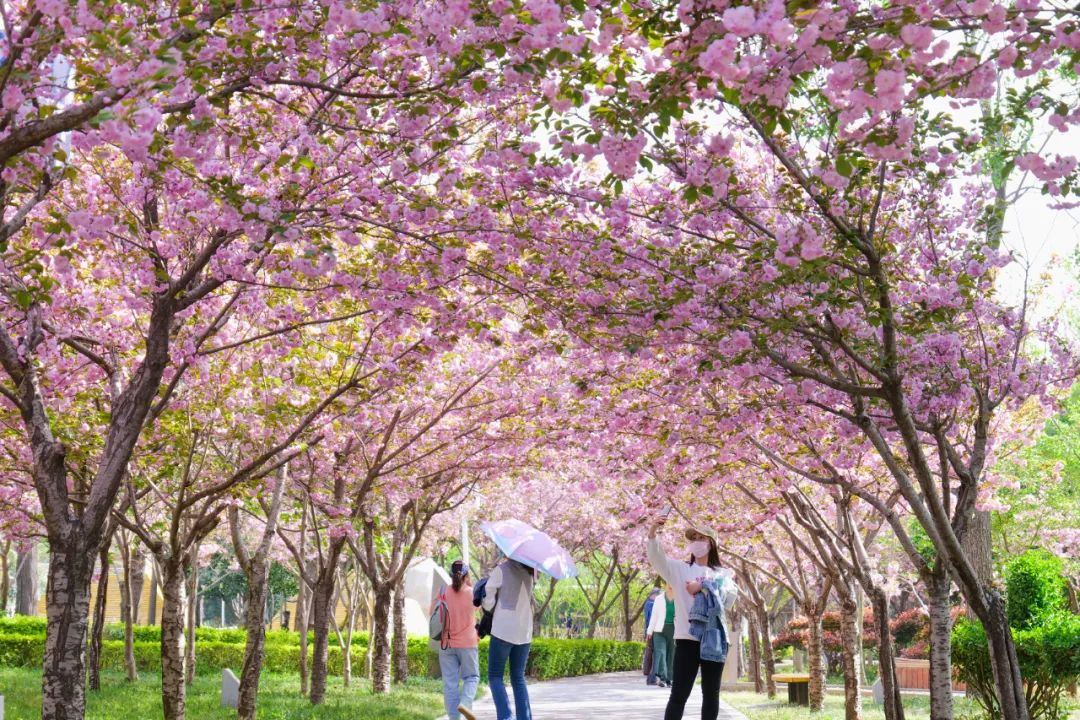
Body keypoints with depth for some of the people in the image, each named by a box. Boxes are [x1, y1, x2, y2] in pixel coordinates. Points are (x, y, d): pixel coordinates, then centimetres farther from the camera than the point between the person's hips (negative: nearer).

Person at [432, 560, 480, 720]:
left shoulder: (443, 591, -3)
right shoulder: (472, 593, -4)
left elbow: (432, 613, 2)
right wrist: (471, 585, 18)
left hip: (447, 643, 1)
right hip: (468, 643, -1)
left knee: (450, 682, 4)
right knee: (471, 677, 11)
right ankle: (465, 703, -15)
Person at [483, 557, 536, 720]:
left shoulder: (501, 570, -6)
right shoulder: (530, 571, 9)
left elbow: (487, 601, -7)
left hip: (503, 630, -5)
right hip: (525, 632, 5)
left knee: (495, 676, 3)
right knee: (518, 678, 13)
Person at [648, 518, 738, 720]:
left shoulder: (723, 574, 14)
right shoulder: (679, 568, 9)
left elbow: (730, 597, -3)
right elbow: (657, 558, -8)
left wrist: (702, 587, -10)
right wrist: (653, 534, -25)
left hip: (715, 640, 2)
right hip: (687, 638, -2)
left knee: (711, 694, 8)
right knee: (679, 694, -6)